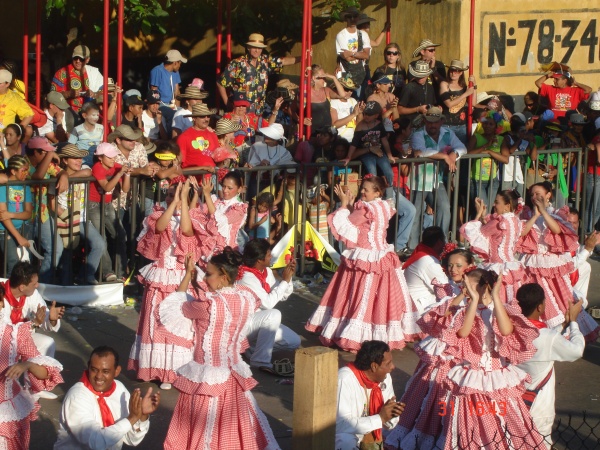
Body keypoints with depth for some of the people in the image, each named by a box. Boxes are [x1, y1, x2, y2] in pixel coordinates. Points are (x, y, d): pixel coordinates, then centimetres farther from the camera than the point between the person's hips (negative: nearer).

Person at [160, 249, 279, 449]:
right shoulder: (246, 299, -7)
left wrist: (188, 274, 0)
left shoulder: (208, 305, -24)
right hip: (233, 373, 6)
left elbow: (177, 308, -7)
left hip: (207, 376, -6)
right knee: (236, 423, 20)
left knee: (205, 430, 7)